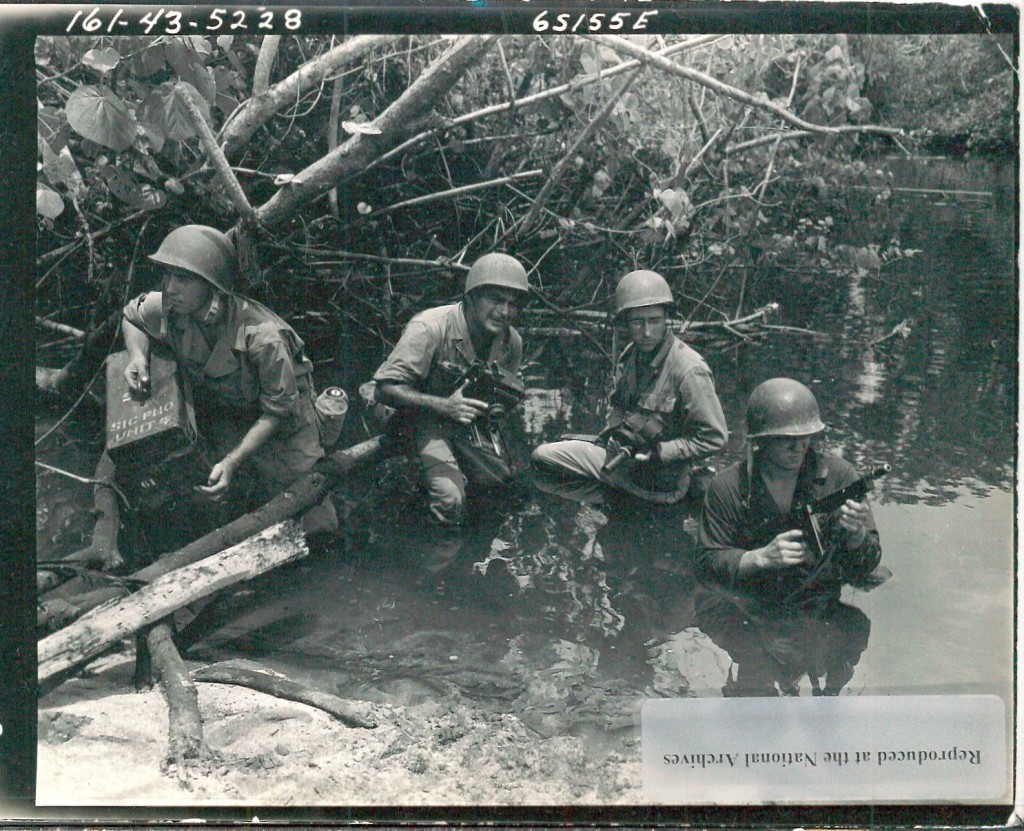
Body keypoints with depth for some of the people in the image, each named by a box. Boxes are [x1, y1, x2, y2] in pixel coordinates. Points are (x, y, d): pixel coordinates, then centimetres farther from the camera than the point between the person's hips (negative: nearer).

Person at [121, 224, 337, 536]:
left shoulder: (263, 337, -36)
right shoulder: (167, 309, -20)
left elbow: (277, 411, -25)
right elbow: (131, 317, 5)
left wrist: (232, 462, -33)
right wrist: (137, 355, -16)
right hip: (219, 414, 4)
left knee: (314, 527, -6)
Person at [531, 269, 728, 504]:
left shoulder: (689, 370, -24)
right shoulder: (631, 354, 0)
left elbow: (714, 438, -21)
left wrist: (658, 453, -21)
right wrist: (610, 431, 4)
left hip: (659, 480, -7)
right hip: (620, 454, 8)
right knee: (542, 457, 2)